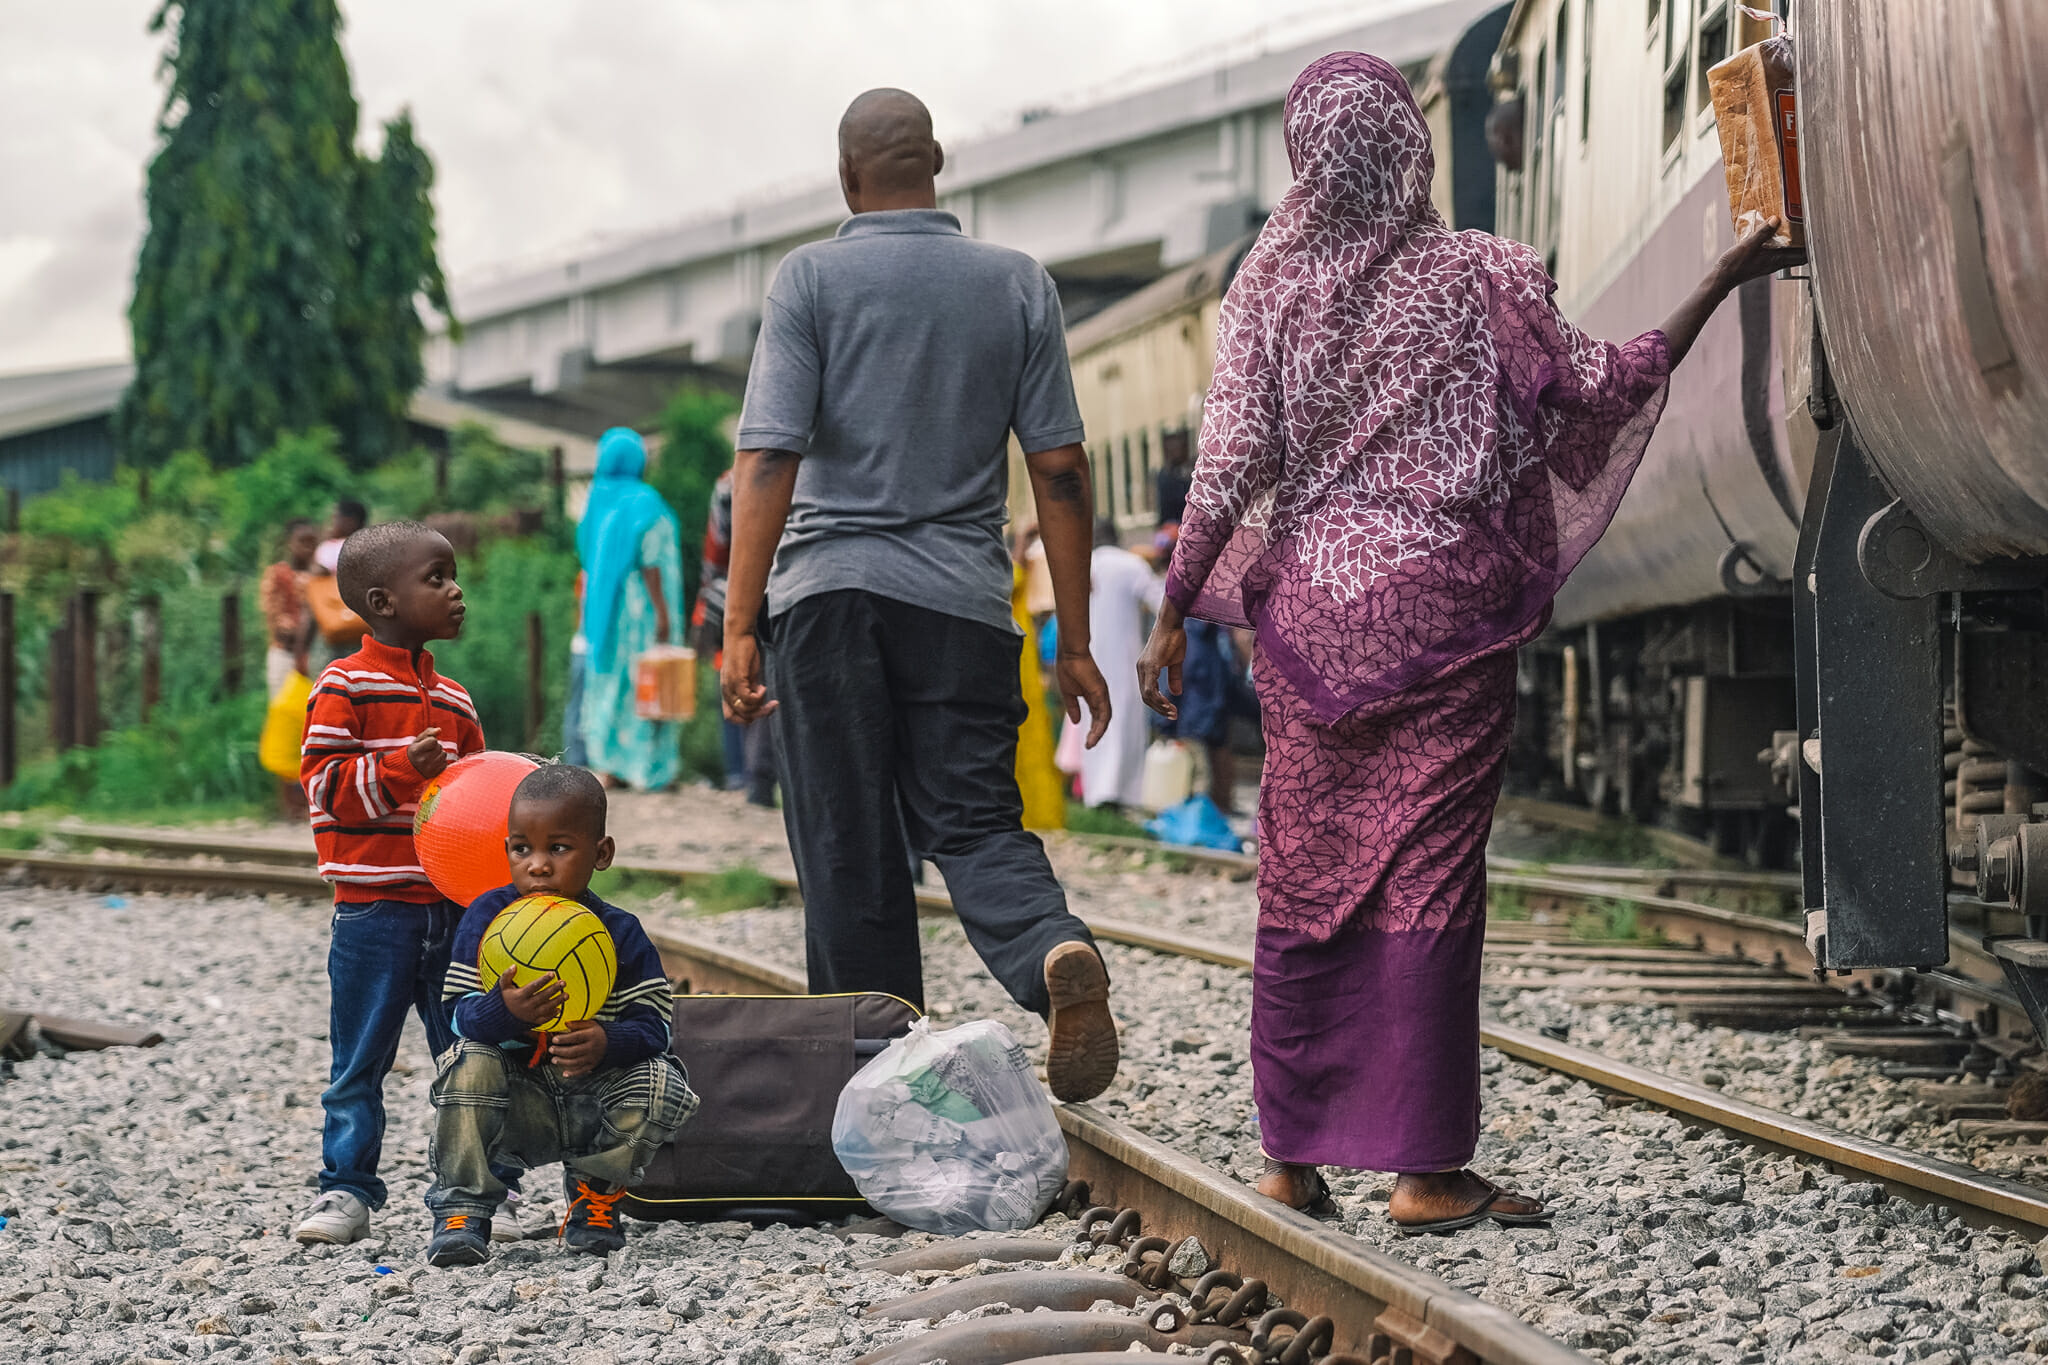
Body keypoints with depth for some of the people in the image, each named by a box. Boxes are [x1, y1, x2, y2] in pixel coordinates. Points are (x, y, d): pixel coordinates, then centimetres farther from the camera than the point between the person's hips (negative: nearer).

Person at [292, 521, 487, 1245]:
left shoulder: (453, 700, 14)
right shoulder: (346, 686, -5)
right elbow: (323, 780, -13)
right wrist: (403, 769, -23)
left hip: (452, 905, 5)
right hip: (374, 906, -5)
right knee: (359, 1060, 2)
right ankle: (346, 1190, 9)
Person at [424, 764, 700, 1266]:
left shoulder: (620, 933, -7)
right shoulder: (487, 917, -7)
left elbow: (652, 1025, -12)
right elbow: (461, 1014, -14)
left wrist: (607, 1043, -36)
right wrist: (504, 1013, -39)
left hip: (594, 1103, 1)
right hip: (517, 1109, -1)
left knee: (664, 1086, -25)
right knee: (469, 1061, -29)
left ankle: (594, 1193, 2)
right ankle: (461, 1210, -15)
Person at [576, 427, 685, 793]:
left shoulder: (594, 499, 5)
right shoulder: (643, 502, -15)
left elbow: (586, 553, 12)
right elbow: (649, 561, -19)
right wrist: (662, 613, -17)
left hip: (600, 601, 6)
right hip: (639, 601, -6)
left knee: (606, 679, 12)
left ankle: (605, 763, 12)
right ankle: (645, 768, -1)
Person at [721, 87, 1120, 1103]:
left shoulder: (811, 277, 0)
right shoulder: (1018, 284, 7)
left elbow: (768, 458, -9)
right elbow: (1060, 468, 5)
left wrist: (740, 626, -10)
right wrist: (1074, 643, 8)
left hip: (828, 590, -2)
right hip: (964, 599, 2)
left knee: (849, 853, 6)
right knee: (974, 821, 6)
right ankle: (1056, 950, -24)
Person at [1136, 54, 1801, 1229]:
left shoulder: (1272, 285, 0)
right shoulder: (1478, 278, -5)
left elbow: (1232, 460, -3)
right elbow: (1604, 392, 2)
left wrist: (1176, 614, 2)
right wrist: (1723, 284, 11)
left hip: (1311, 604, 3)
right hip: (1442, 603, -2)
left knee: (1306, 868, 9)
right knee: (1429, 870, -1)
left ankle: (1293, 1155, 14)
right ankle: (1426, 1165, -1)